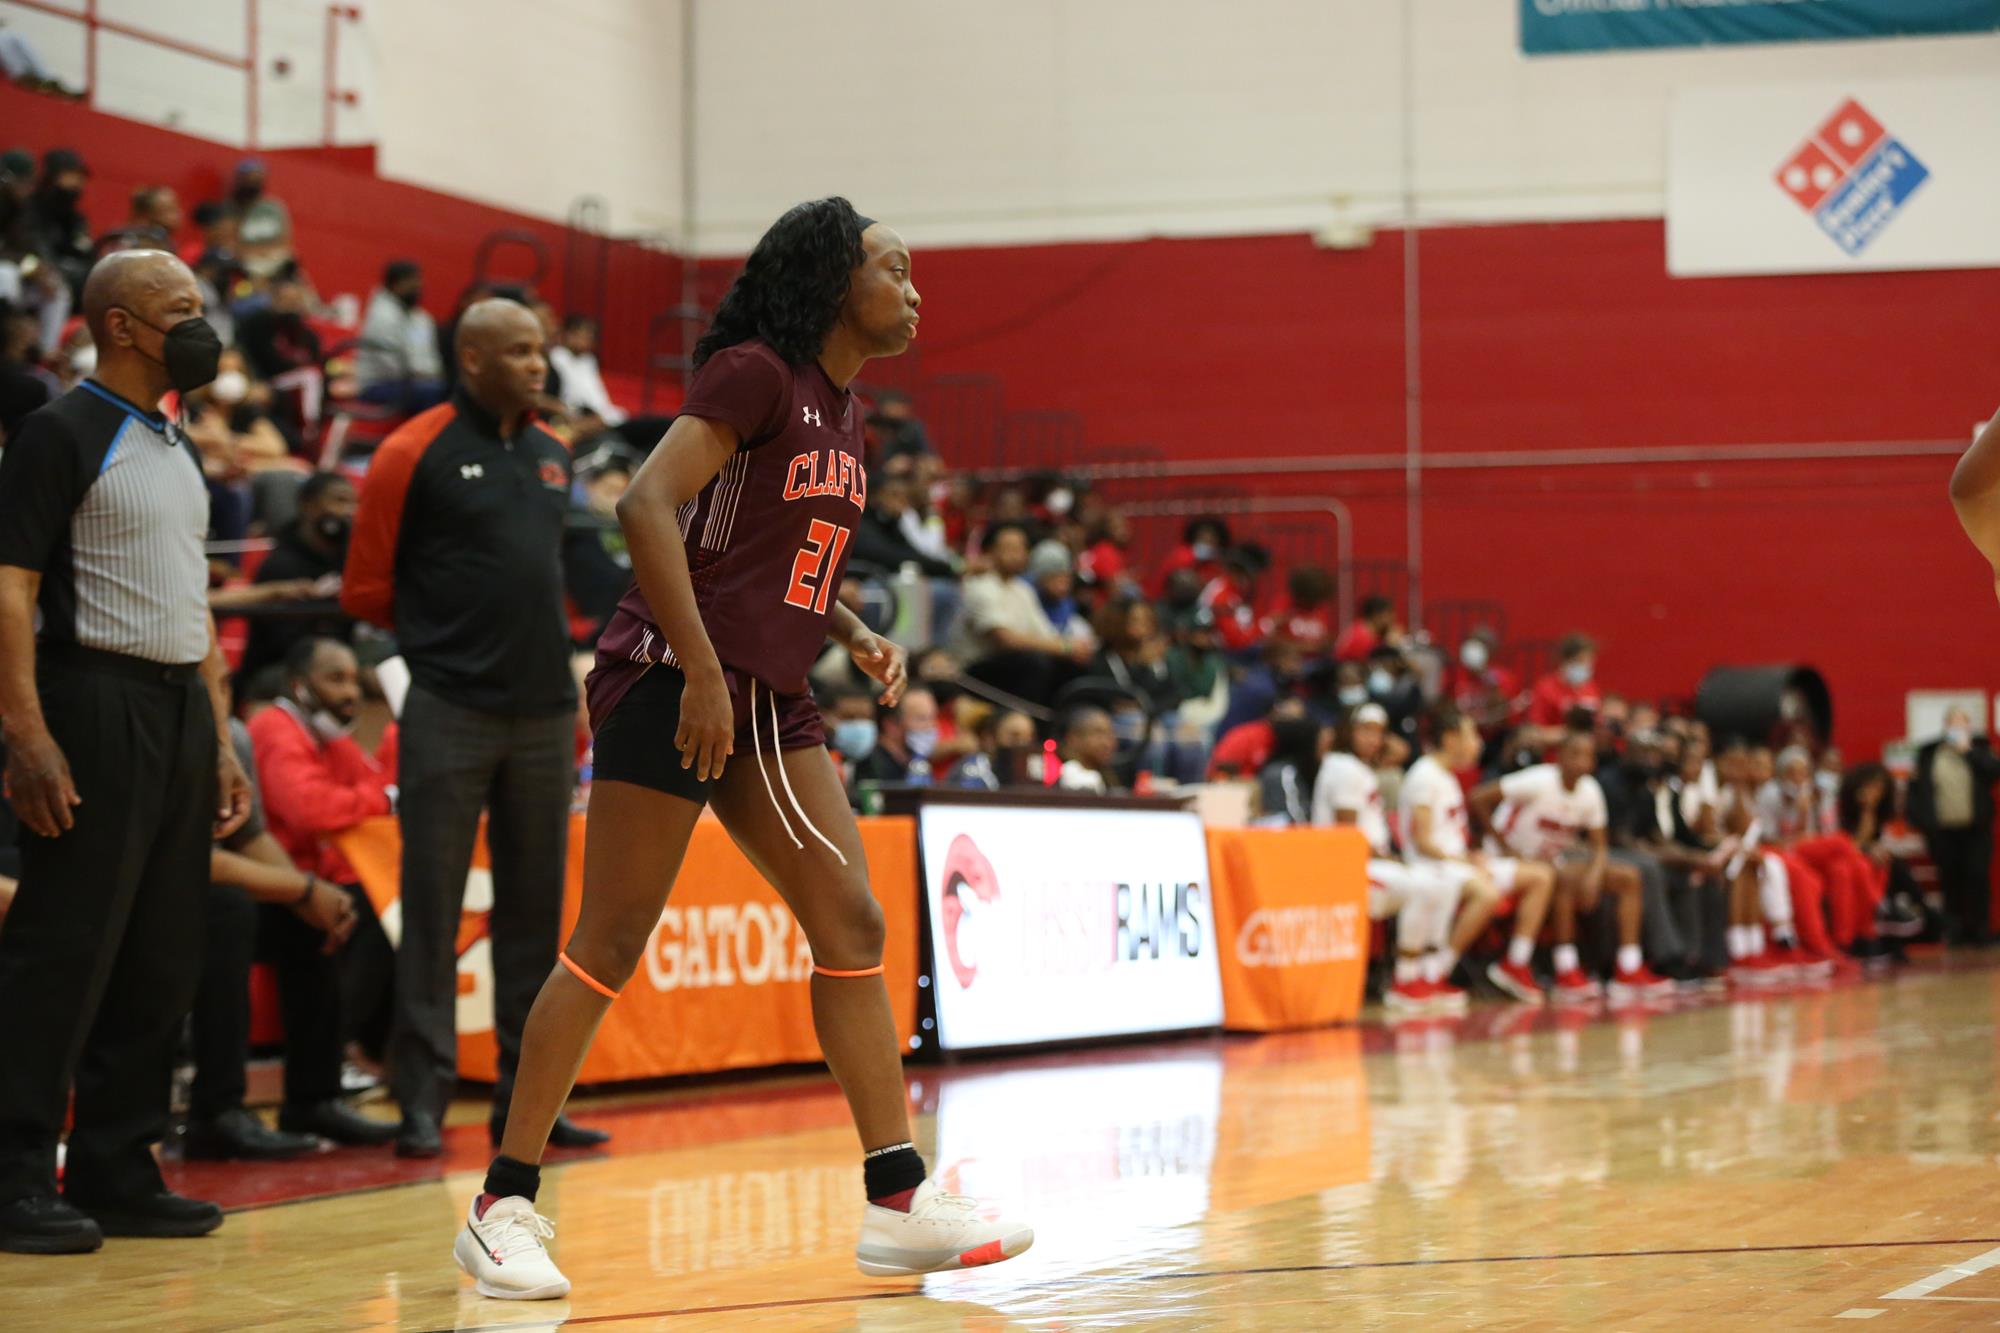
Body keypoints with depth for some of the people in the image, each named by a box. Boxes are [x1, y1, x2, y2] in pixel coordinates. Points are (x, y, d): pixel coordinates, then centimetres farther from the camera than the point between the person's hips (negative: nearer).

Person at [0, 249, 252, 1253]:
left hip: (180, 711, 8)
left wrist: (220, 739, 17)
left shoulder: (177, 450, 19)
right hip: (97, 703, -8)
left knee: (161, 960, 8)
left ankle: (118, 1173, 14)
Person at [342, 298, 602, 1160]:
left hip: (544, 712, 6)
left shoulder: (550, 456, 13)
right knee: (433, 907, -2)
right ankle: (422, 1098, 2)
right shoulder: (415, 454, -5)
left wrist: (534, 633, 10)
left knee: (534, 909, 8)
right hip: (451, 711, -6)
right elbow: (366, 590, -3)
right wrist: (443, 633, 5)